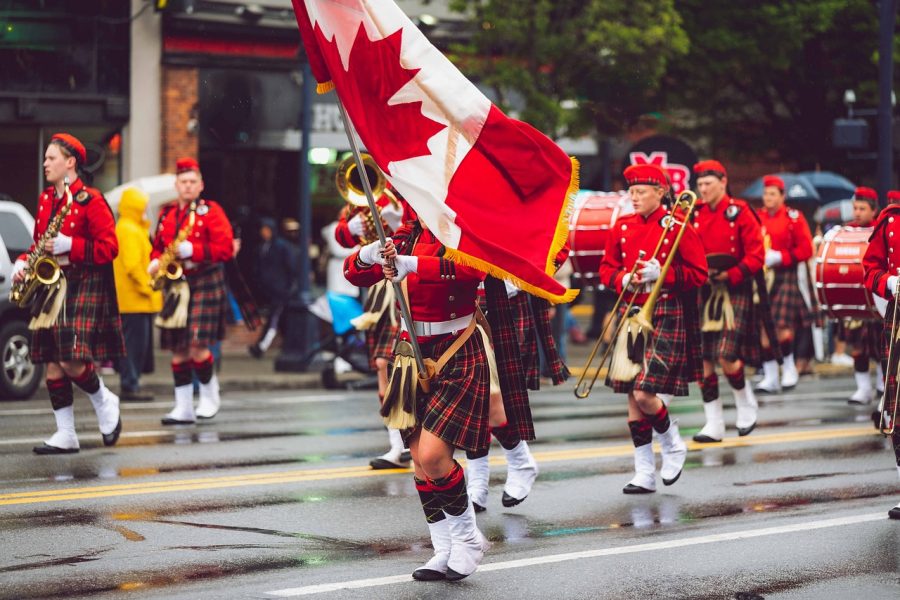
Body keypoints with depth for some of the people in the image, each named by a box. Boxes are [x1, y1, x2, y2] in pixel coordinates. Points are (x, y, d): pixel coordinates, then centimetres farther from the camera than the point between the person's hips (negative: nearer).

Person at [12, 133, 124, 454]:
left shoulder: (90, 200, -8)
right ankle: (65, 436, 7)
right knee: (52, 363, 3)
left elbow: (109, 247, -11)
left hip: (85, 287, -7)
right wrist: (23, 264, 3)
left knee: (71, 361, -15)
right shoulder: (45, 199, 14)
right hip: (51, 284, 7)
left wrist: (68, 246, -19)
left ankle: (104, 402, 14)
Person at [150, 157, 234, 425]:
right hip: (175, 286, 5)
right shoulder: (167, 213, 14)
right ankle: (183, 407, 8)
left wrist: (191, 250, -20)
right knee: (177, 350, 3)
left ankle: (209, 393, 9)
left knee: (197, 344, -14)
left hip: (204, 285, -5)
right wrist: (156, 262, 2)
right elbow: (158, 246, 24)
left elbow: (225, 248, -10)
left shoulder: (211, 211, -1)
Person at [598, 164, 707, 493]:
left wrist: (661, 274, -17)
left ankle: (673, 445, 15)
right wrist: (623, 279, -6)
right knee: (632, 397, 3)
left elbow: (699, 274, -5)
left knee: (644, 395, -14)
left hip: (666, 317, -5)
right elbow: (607, 268, 16)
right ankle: (644, 474, 10)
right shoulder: (622, 228, 8)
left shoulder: (678, 228, -5)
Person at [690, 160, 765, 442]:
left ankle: (746, 405, 15)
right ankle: (713, 424, 8)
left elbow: (756, 255, -6)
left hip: (734, 292, -4)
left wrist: (730, 275, -17)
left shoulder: (740, 213, -4)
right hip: (703, 292, 4)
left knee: (726, 357, -12)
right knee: (703, 360, 1)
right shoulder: (694, 214, 7)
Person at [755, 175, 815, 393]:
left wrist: (779, 257, -14)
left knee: (782, 326, -12)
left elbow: (806, 250, -4)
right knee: (763, 328, -1)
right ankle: (770, 376, 5)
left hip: (785, 276, -3)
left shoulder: (794, 217, 1)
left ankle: (789, 367, 10)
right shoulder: (756, 218, 10)